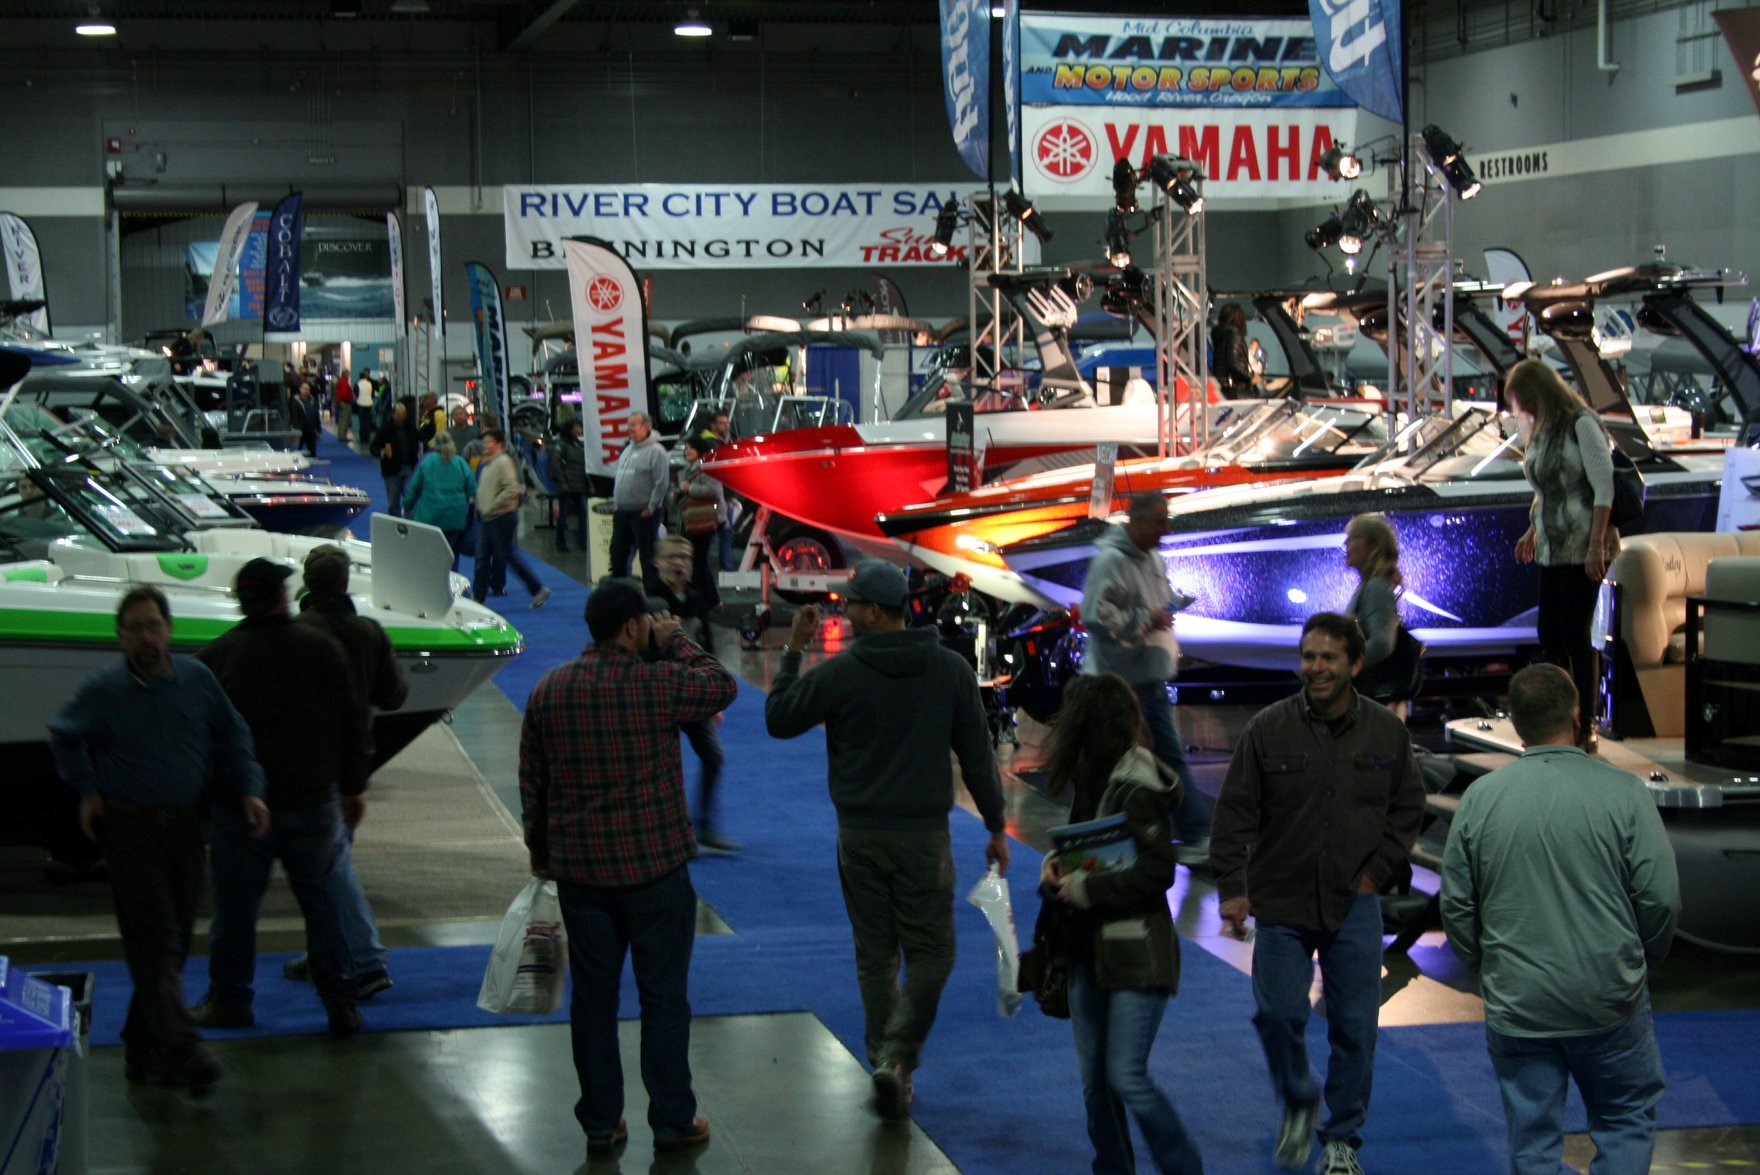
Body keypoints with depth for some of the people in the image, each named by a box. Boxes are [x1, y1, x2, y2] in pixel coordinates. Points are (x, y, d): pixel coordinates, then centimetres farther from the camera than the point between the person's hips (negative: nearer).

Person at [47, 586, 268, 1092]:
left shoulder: (196, 678, 2)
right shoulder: (102, 689, -5)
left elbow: (232, 736, 12)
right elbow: (64, 737, 13)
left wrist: (249, 789, 2)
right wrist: (87, 790, 6)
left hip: (185, 827, 4)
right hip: (130, 828, -4)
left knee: (174, 940, 9)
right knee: (154, 941, -11)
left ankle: (142, 1048, 22)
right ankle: (181, 1050, -18)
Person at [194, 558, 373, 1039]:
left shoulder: (215, 656, -5)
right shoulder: (321, 648, -3)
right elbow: (352, 723, 1)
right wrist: (353, 788, 10)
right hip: (313, 801, 1)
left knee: (235, 907, 9)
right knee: (322, 902, 10)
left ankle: (229, 1000, 18)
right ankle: (341, 1003, 10)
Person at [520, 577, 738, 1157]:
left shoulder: (548, 691, 2)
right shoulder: (655, 684, -15)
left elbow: (532, 784, 9)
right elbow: (722, 687, 1)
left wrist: (541, 855, 21)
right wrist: (676, 642, 8)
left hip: (579, 869, 4)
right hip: (654, 867, -4)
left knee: (593, 997, 12)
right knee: (663, 997, 7)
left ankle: (601, 1124, 18)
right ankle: (672, 1121, 15)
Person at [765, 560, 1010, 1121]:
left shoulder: (839, 673, -10)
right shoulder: (950, 669, -3)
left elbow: (778, 720, 2)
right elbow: (976, 754, 1)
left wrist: (792, 650, 8)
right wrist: (996, 826, 9)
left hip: (859, 836, 0)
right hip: (923, 836, 0)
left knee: (875, 955, 12)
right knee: (930, 952, 6)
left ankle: (884, 1058, 16)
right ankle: (896, 1057, -12)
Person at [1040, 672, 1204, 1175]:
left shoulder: (1138, 791, -18)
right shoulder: (1093, 780, 8)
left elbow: (1157, 874, -21)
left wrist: (1082, 888, -17)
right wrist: (1058, 864, -1)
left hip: (1136, 953, -9)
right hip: (1089, 948, 9)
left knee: (1127, 1076, -9)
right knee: (1095, 1078, 13)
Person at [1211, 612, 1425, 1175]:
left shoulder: (1386, 731, 0)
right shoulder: (1268, 728, -5)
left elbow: (1409, 808, 12)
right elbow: (1234, 813, -2)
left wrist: (1377, 870, 3)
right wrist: (1232, 889, -9)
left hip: (1354, 905, 1)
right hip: (1281, 902, -1)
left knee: (1354, 1027, 4)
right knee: (1278, 1015, -5)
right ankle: (1298, 1105, 24)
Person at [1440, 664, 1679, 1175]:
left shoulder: (1480, 798, -3)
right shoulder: (1622, 792, -9)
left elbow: (1456, 907, 3)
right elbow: (1661, 897, -8)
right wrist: (1639, 960, 10)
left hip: (1515, 1007, 2)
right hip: (1609, 1000, -2)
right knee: (1628, 1119, 16)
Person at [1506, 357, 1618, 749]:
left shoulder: (1580, 425, -12)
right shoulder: (1541, 432, 12)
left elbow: (1604, 487, -16)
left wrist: (1597, 545, -20)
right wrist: (1532, 531, 27)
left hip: (1581, 551, -8)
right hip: (1551, 550, 8)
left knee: (1574, 636, -6)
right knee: (1548, 634, 8)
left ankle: (1585, 728, 1)